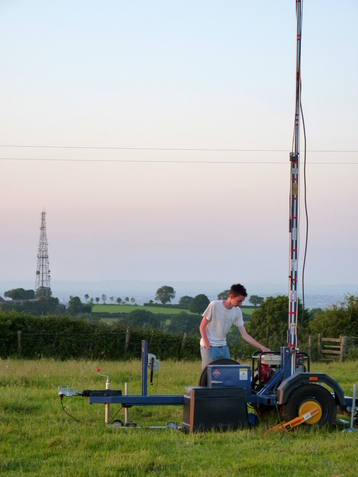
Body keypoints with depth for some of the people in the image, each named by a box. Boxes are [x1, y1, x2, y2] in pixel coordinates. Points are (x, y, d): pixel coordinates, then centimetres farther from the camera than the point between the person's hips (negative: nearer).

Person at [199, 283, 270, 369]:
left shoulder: (237, 311, 1)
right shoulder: (214, 306, -15)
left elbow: (245, 335, 4)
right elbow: (202, 327, -9)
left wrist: (261, 347, -4)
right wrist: (208, 347, -14)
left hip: (223, 347, 6)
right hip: (209, 346, -6)